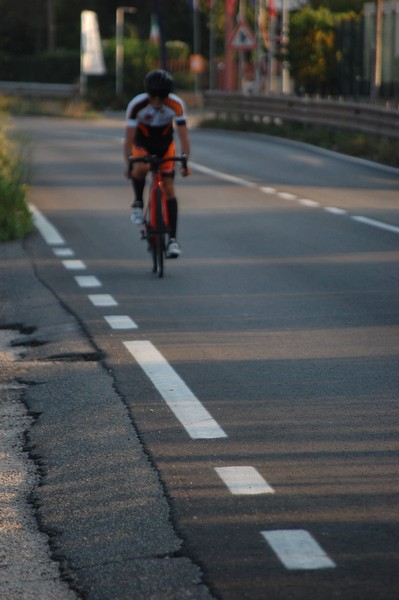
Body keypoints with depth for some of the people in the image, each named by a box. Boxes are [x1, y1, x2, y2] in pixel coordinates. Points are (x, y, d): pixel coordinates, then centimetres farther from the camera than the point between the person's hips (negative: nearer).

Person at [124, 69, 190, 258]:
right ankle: (138, 203, -7)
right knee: (140, 169, -35)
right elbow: (129, 137, -26)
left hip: (165, 145, 1)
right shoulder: (136, 105, -29)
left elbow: (183, 135, -23)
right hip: (142, 143, -1)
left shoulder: (177, 105, -26)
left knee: (168, 188, -9)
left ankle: (172, 239, -7)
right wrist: (128, 164, -33)